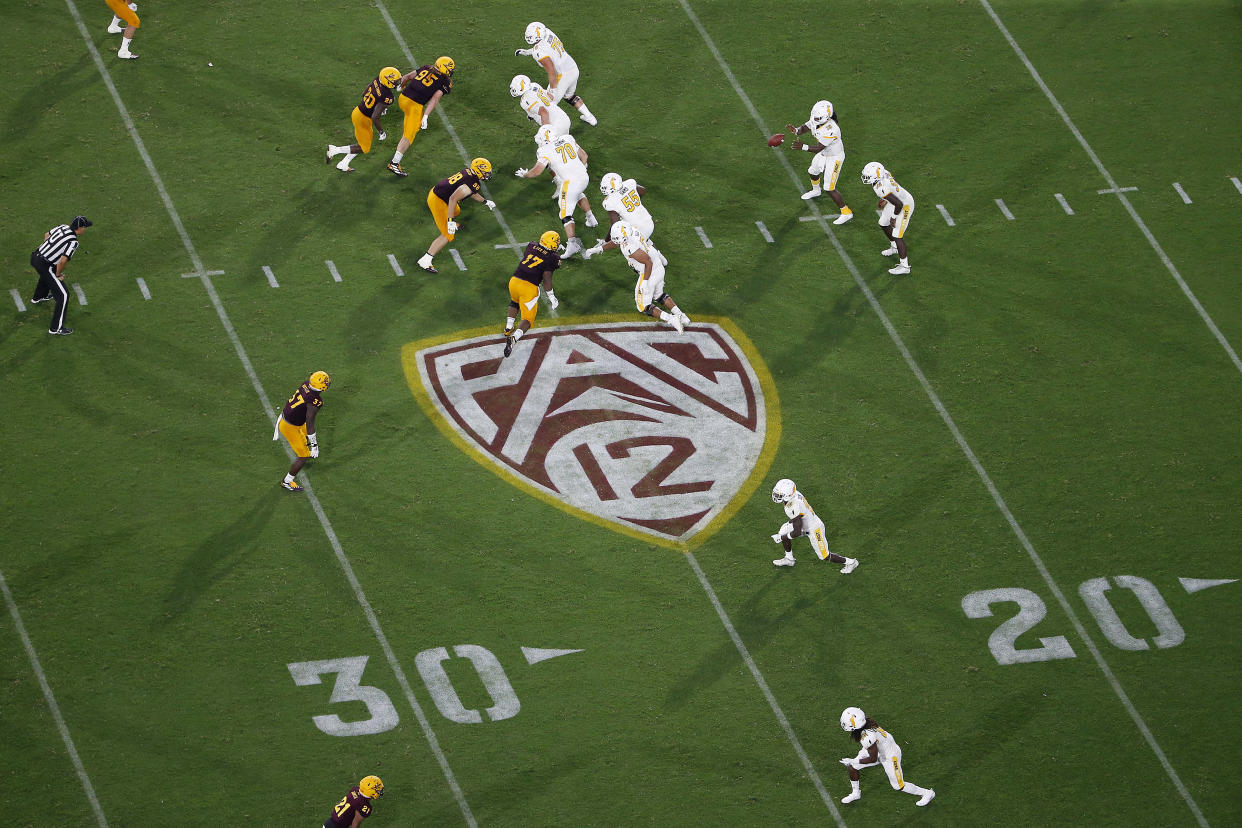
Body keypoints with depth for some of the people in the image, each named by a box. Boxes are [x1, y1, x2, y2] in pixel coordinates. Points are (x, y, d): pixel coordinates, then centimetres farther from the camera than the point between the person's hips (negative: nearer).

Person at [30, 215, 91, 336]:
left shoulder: (63, 227, 3)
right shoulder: (73, 242, -21)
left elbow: (47, 235, 20)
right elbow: (63, 260, -30)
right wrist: (58, 274, -12)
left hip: (35, 256, 9)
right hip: (44, 266, -9)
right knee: (63, 294, -4)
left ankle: (38, 297, 68)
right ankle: (56, 328, -3)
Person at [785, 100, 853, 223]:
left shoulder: (830, 130, -40)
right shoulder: (815, 120, -17)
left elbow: (818, 148, -34)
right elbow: (804, 128, -1)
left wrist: (803, 147, -45)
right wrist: (796, 130, -23)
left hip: (834, 158, -9)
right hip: (823, 154, 9)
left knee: (829, 189, -4)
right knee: (813, 172, 33)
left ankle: (846, 213, 11)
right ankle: (816, 191, 66)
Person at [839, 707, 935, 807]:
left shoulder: (867, 737, -41)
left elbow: (873, 759, -27)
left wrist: (853, 761, -21)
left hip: (890, 756, -8)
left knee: (898, 786, 9)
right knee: (852, 766, 8)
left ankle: (927, 793, 28)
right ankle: (855, 793, 32)